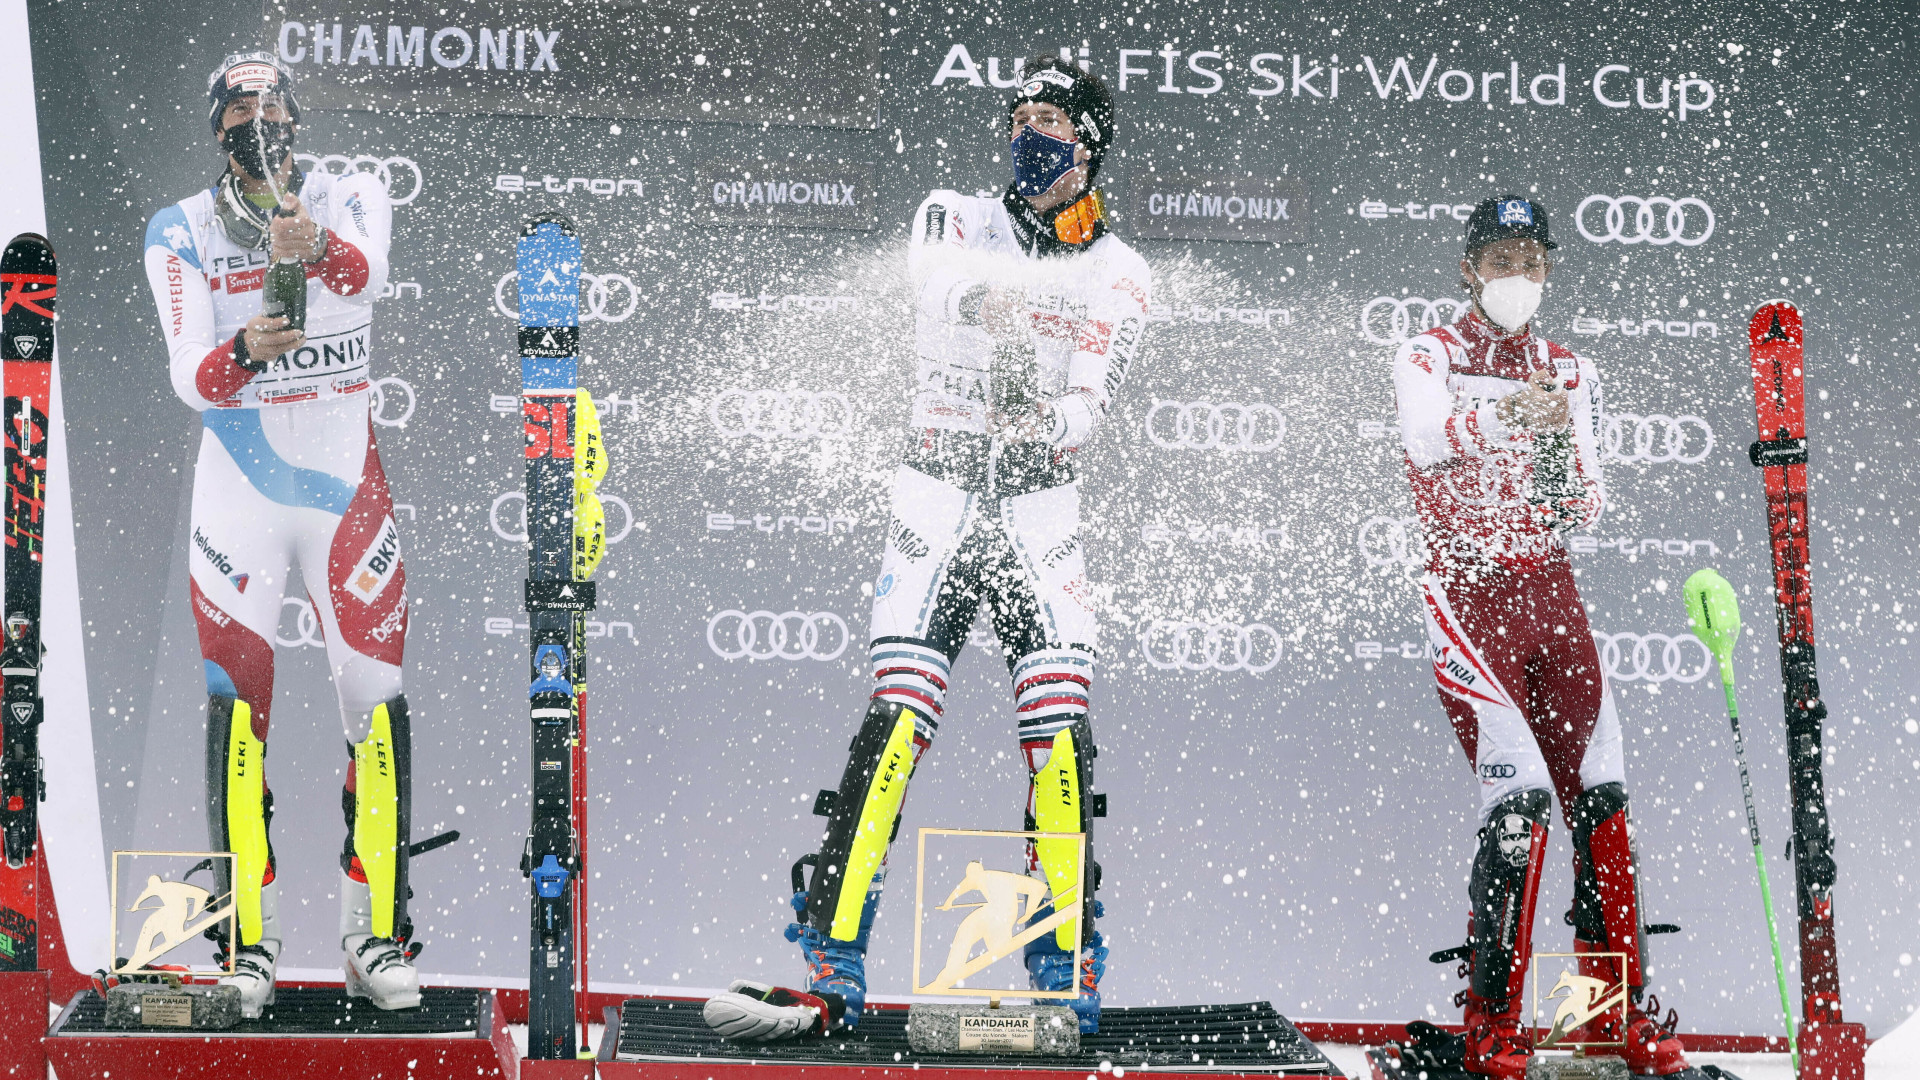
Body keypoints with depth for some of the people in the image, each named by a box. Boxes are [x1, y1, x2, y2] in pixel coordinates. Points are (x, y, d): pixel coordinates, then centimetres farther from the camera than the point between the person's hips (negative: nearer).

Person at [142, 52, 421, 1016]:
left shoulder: (348, 202, -1)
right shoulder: (180, 232, -1)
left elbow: (366, 271, -25)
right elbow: (189, 376, -13)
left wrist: (319, 246, -48)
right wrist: (241, 353, -35)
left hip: (344, 481, 0)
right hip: (237, 490, 0)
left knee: (377, 700, -2)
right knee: (237, 707, -4)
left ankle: (376, 938, 5)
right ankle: (248, 945, 2)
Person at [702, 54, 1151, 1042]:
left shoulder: (1120, 280, 8)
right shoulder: (954, 220, 6)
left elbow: (1090, 403, -5)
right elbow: (941, 286, -16)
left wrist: (1045, 425, -26)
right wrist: (980, 301, -37)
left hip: (1041, 513, 1)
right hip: (937, 496, -1)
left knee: (1060, 736, -10)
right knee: (894, 727, -12)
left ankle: (1067, 979, 0)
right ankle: (832, 975, -13)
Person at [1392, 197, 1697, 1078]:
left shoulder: (1570, 375, 16)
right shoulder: (1428, 360, 1)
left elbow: (1588, 504, 13)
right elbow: (1423, 441, -21)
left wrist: (1573, 495, -9)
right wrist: (1502, 414, -37)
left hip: (1552, 594, 5)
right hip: (1470, 596, -5)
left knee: (1600, 795, -3)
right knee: (1520, 798, -16)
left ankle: (1618, 1009, 7)